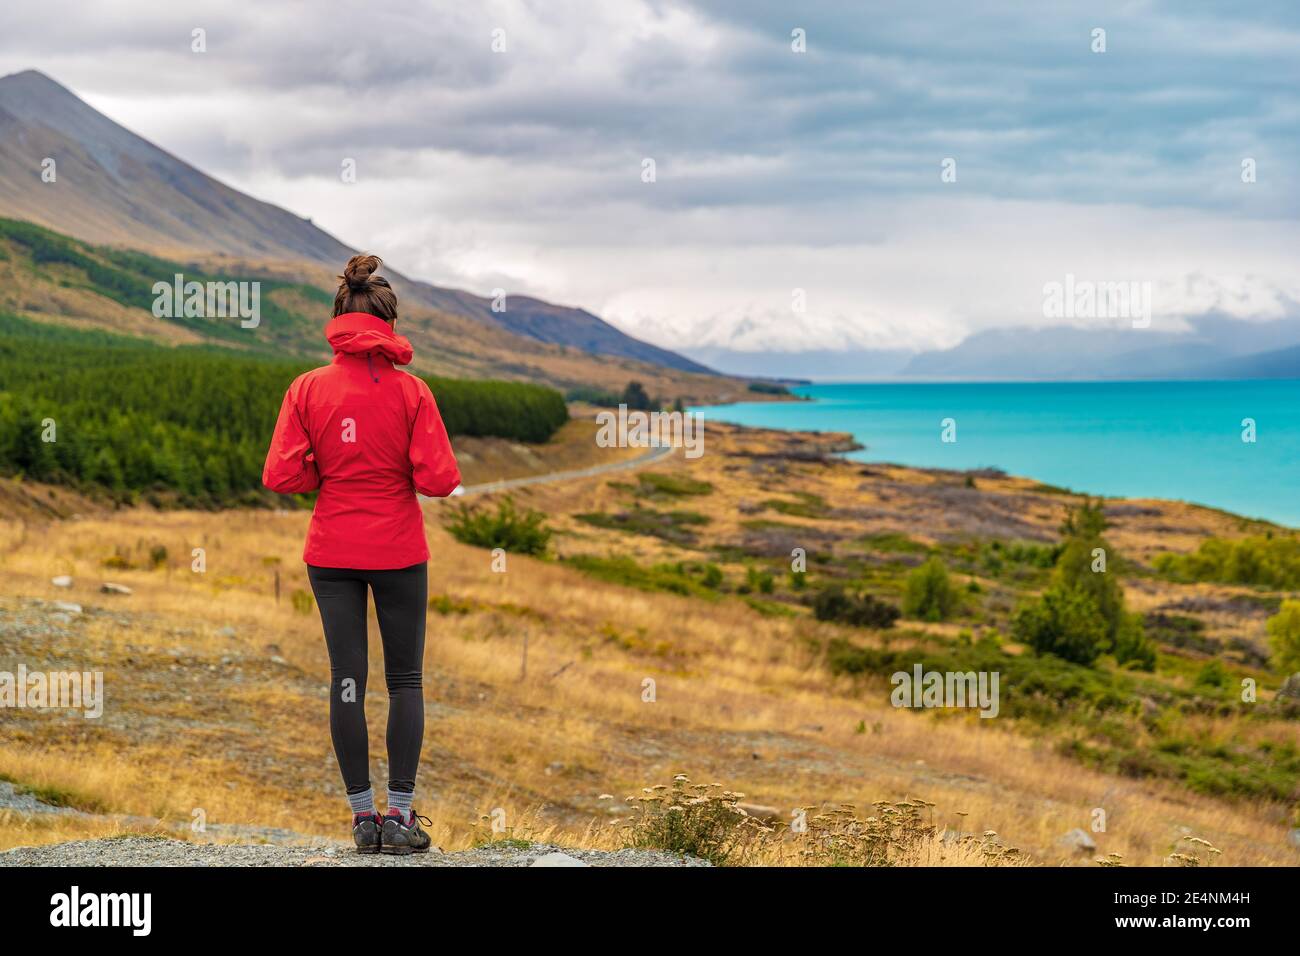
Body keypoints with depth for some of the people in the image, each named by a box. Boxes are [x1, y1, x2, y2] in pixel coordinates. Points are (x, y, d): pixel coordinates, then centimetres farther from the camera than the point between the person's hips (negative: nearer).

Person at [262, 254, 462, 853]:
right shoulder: (410, 392, -10)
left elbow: (281, 477, -11)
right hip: (399, 551, -1)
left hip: (332, 553, 1)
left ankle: (362, 815, 10)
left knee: (347, 679, 8)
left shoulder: (307, 389, -6)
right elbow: (439, 480, -14)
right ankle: (400, 814, 5)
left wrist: (326, 473, 8)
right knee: (405, 679, 9)